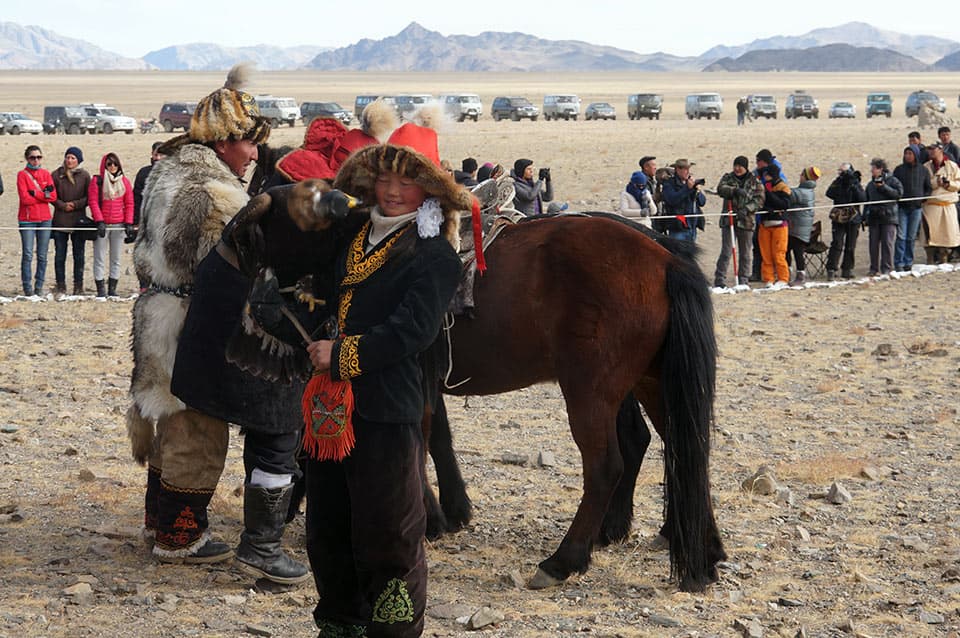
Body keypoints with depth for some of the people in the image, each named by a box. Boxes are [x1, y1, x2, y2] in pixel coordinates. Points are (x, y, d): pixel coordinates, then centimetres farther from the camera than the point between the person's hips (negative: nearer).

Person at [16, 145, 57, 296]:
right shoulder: (22, 175, 0)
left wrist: (34, 193, -9)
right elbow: (25, 198, -12)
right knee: (27, 254, -7)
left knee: (42, 256, 5)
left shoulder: (46, 174, 10)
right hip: (27, 220, -4)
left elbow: (53, 196, 0)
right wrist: (44, 195, -7)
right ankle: (27, 288, -3)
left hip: (45, 219, 4)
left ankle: (39, 287, 11)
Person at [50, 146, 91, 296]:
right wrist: (63, 205, -10)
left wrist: (76, 204, -11)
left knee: (79, 255, 4)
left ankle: (78, 287, 11)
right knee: (60, 255, 1)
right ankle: (61, 287, 8)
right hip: (60, 221, 0)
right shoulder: (56, 175, 2)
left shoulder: (84, 176, 2)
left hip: (79, 221, 0)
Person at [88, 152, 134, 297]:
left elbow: (129, 203, 9)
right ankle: (100, 289, 1)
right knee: (99, 258, -2)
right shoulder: (97, 181, 0)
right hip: (102, 225, -3)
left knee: (116, 259, 6)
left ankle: (112, 289, 11)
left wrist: (128, 222, -1)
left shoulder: (125, 182, 8)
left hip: (119, 225, 3)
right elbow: (93, 202, -5)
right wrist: (99, 221, -14)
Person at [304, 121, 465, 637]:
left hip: (387, 411, -8)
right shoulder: (353, 236, 13)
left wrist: (342, 355, -19)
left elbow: (411, 330, -20)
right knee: (326, 527, 18)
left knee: (386, 535, -1)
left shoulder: (435, 256, -10)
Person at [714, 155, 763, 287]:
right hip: (728, 220, -1)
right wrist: (735, 190, -27)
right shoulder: (728, 178, 8)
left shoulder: (755, 182, 5)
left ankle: (743, 281, 15)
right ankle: (719, 281, -5)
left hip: (746, 221, 1)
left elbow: (759, 200, -3)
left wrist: (746, 209, -19)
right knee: (726, 252, -6)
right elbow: (721, 189, -11)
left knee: (745, 253, 7)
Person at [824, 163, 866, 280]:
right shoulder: (837, 183, 4)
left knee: (850, 246, 7)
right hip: (839, 218, -1)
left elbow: (863, 198, -11)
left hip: (853, 219, 2)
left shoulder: (856, 184, 5)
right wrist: (839, 181, -18)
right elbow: (829, 194, -14)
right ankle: (831, 270, -12)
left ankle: (847, 270, 16)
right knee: (837, 244, -11)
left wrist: (854, 186, -20)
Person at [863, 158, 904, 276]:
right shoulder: (870, 184, 17)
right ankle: (874, 269, 10)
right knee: (874, 244, 4)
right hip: (874, 218, 5)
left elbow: (899, 193, -13)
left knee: (887, 243, -6)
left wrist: (883, 187, -15)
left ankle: (886, 268, -3)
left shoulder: (892, 181, 1)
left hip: (888, 217, -5)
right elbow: (867, 202, 20)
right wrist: (865, 217, 12)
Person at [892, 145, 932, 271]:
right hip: (902, 207, -1)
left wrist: (922, 199, -4)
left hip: (916, 208, 1)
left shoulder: (923, 170, 6)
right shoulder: (899, 169, 5)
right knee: (901, 236, -7)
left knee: (911, 237, 4)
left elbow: (929, 188, 12)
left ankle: (908, 262, 12)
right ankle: (899, 263, -5)